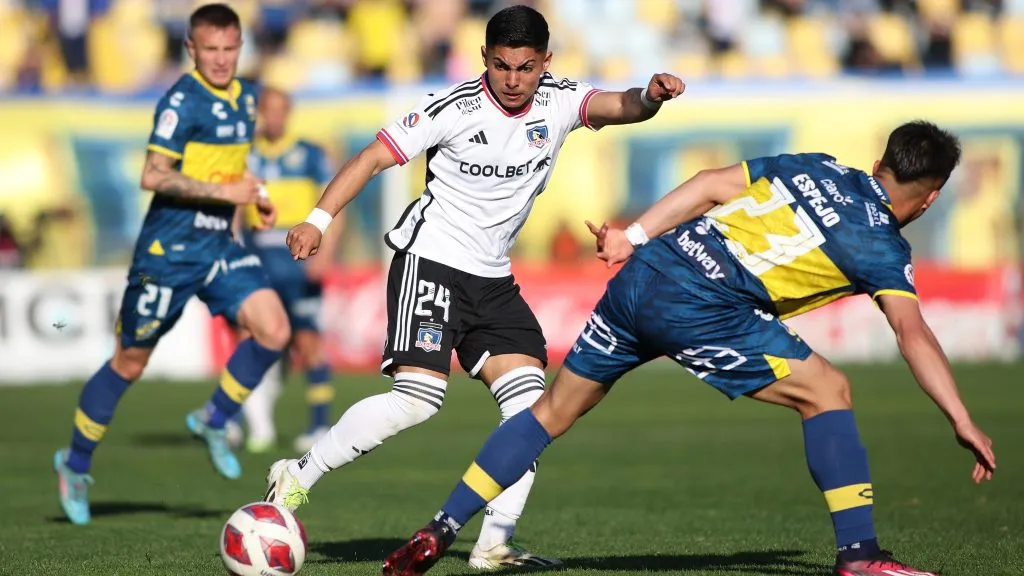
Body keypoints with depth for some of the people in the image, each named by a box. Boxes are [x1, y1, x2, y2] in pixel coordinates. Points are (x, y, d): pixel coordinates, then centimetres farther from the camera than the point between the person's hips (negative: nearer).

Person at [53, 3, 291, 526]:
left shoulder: (244, 99, 10)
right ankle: (76, 463, 22)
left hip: (220, 247, 7)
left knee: (273, 330, -13)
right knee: (130, 362, 4)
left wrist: (255, 198, 9)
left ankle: (213, 420, 8)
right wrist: (225, 192, -24)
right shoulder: (182, 102, -15)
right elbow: (154, 175, -23)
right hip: (170, 249, -6)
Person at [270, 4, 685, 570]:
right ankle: (297, 477, -8)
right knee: (417, 399, -20)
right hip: (431, 261, -6)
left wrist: (649, 96, -42)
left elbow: (618, 106, -19)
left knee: (530, 405, -5)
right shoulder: (454, 107, -14)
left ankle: (494, 545, -1)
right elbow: (375, 156, -11)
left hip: (493, 279, 6)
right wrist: (318, 219, -21)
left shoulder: (558, 101, -2)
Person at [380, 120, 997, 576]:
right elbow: (914, 334, -6)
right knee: (826, 391, 4)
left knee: (553, 411, 16)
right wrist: (963, 422, -6)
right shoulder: (883, 248, 4)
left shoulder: (813, 168, 21)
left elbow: (713, 184, 16)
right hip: (700, 305, -6)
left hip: (641, 275, 6)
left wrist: (636, 236, 16)